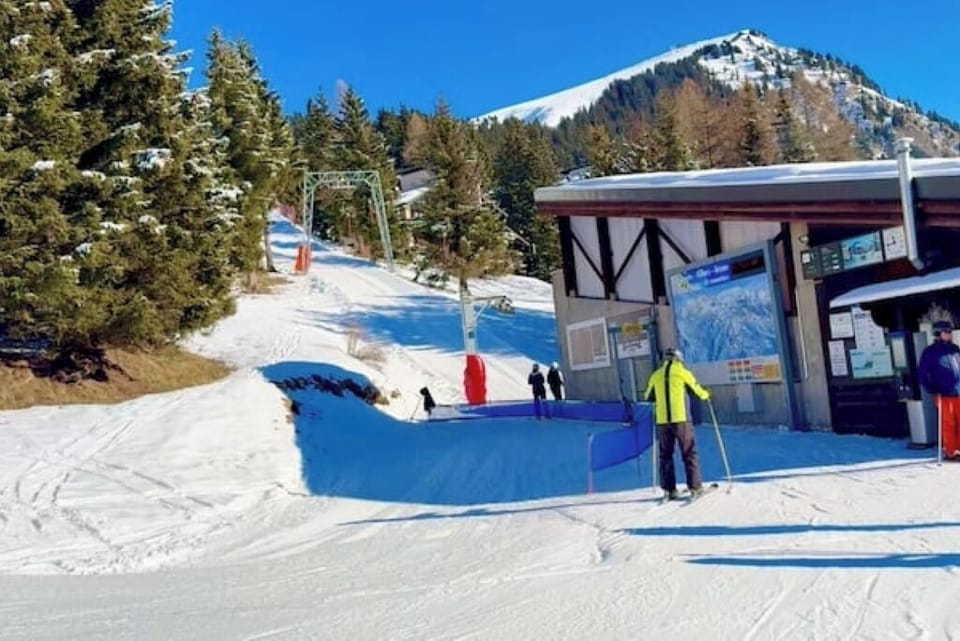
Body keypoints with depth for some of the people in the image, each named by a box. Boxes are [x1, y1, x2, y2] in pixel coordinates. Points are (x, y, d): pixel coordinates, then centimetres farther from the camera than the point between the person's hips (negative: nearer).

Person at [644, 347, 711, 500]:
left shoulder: (656, 375, 8)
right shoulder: (682, 372, -1)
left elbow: (648, 397, 20)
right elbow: (698, 391, 9)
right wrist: (706, 395, 32)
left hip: (662, 421, 3)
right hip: (681, 420, -3)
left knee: (665, 455, 11)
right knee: (689, 454, 4)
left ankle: (669, 489, 9)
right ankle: (695, 487, 1)